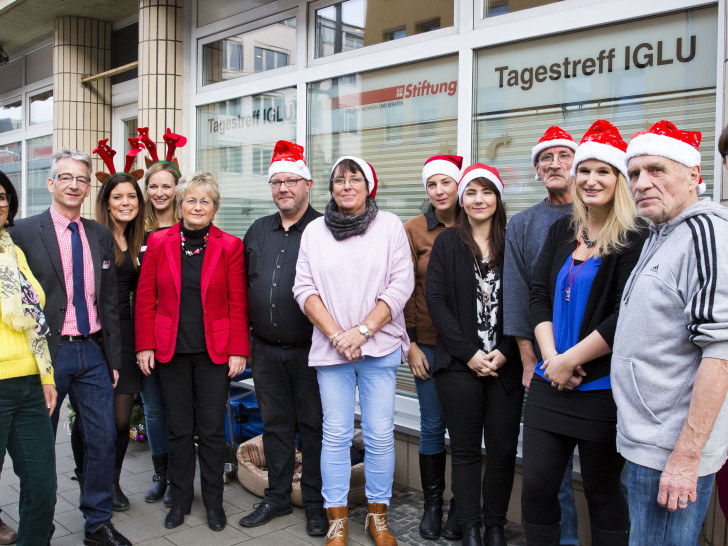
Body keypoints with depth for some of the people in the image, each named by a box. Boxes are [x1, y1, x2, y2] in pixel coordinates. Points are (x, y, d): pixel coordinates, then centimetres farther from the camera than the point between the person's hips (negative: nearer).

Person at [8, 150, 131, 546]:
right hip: (47, 353, -4)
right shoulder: (24, 232, -5)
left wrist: (114, 358, 9)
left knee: (103, 439, 8)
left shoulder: (101, 235, 9)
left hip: (93, 353, 4)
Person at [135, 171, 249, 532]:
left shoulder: (230, 246, 0)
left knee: (212, 430, 5)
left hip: (214, 352, -1)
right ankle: (180, 498, 27)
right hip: (170, 351, 1)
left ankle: (213, 501, 22)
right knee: (179, 429, 10)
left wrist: (238, 351, -6)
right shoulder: (159, 243, 3)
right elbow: (145, 299, 4)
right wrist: (145, 346, -1)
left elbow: (238, 304, -1)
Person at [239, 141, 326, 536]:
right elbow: (244, 284, 18)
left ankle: (316, 502, 21)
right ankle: (277, 497, 29)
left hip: (310, 349, -5)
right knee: (274, 423, 14)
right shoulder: (258, 231, 12)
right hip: (266, 350, 5)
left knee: (313, 424, 6)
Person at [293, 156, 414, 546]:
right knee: (335, 435, 5)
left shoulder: (390, 226, 3)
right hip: (330, 348, 1)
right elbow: (304, 288, 3)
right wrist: (335, 334, -8)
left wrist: (362, 331, -11)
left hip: (379, 347, -1)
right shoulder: (315, 230, 8)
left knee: (379, 435, 4)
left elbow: (401, 285, -3)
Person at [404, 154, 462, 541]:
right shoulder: (414, 230, 1)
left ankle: (461, 507, 22)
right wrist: (410, 343, -4)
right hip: (428, 342, -1)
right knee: (432, 425, 7)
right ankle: (432, 505, 23)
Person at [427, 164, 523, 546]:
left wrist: (504, 353, -7)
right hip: (459, 364, -1)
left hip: (505, 366, 1)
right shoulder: (446, 243, 4)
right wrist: (469, 353, -9)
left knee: (503, 450, 5)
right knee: (465, 450, 7)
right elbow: (436, 301, -3)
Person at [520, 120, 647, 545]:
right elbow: (539, 295, 5)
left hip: (602, 388, -5)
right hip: (551, 383, 5)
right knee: (536, 485, 6)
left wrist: (570, 361, -13)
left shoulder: (634, 239, -9)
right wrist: (551, 358, -8)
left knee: (603, 493, 10)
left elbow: (625, 318, -15)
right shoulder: (562, 231, 9)